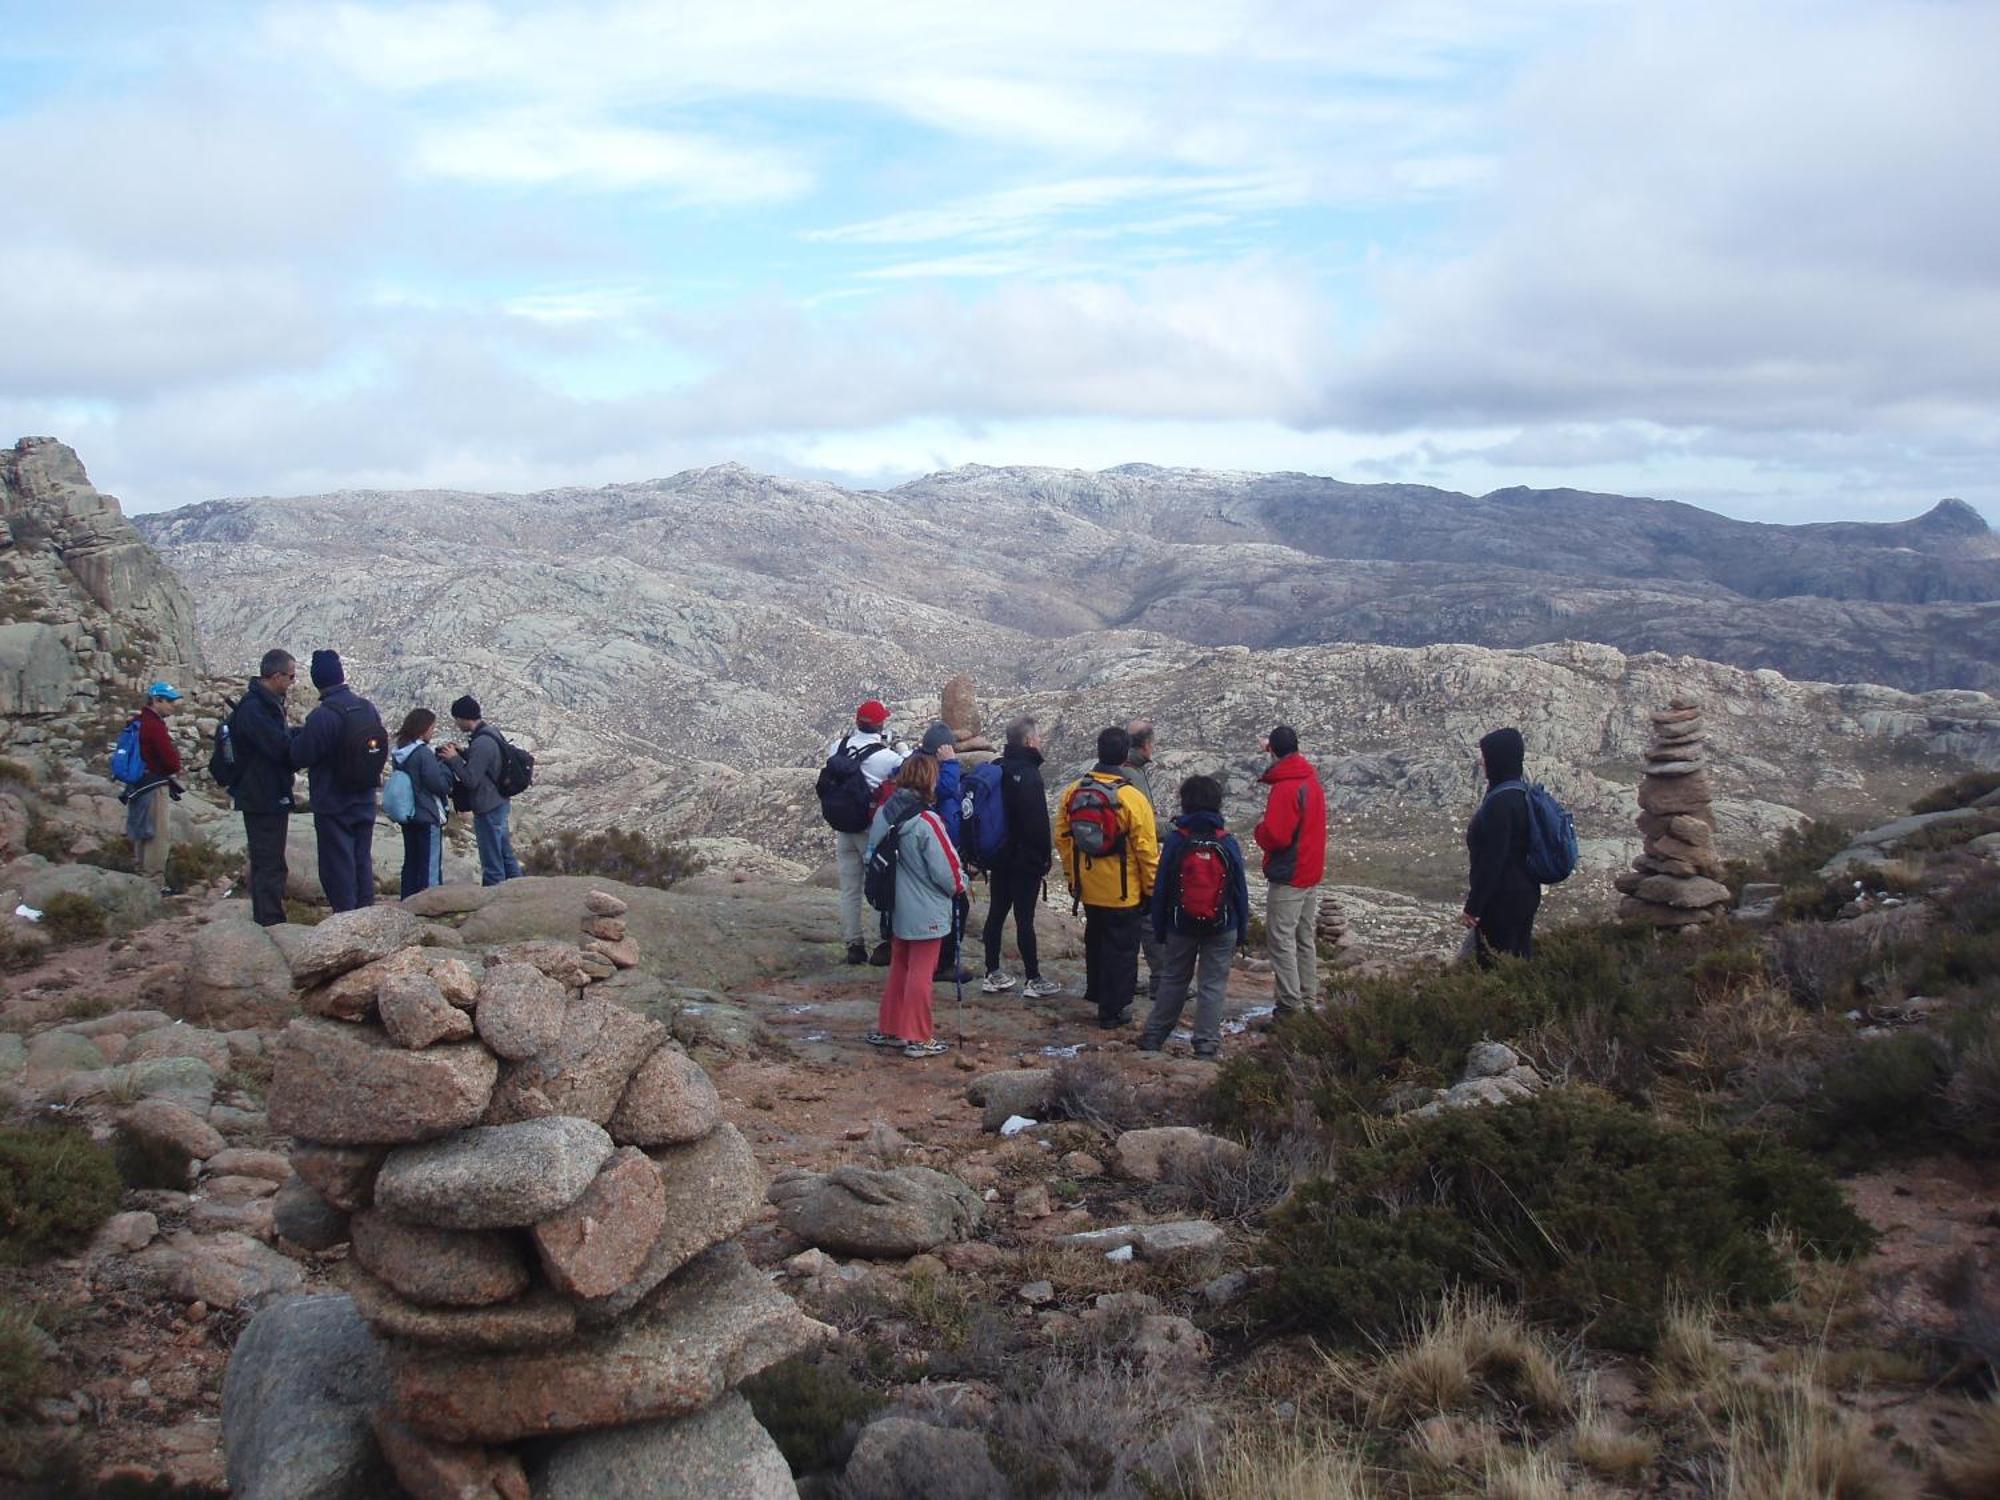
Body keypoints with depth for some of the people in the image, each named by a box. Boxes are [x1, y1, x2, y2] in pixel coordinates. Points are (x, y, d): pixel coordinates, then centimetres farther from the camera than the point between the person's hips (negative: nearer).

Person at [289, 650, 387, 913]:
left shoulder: (322, 716, -21)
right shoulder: (368, 708, 0)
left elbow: (300, 756, -14)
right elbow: (380, 749, 12)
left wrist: (297, 736, 4)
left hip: (333, 805, -6)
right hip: (365, 802, 6)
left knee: (337, 866, 2)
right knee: (362, 863, 14)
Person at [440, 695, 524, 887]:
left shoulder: (481, 744, -24)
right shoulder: (491, 733, 7)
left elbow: (470, 779, -23)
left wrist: (454, 759, -12)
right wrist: (461, 752, 7)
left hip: (488, 809, -10)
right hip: (500, 803, 10)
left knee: (492, 863, -1)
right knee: (506, 855, 17)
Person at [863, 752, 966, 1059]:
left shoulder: (883, 813, -2)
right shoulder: (926, 821, -23)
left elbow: (872, 854, 9)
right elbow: (947, 870, -18)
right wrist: (959, 886, 2)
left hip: (897, 908, 7)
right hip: (927, 913, -7)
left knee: (898, 969, 20)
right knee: (921, 973, 4)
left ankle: (886, 1029, 28)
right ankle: (918, 1039, 12)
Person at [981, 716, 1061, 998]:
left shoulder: (998, 770, 8)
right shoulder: (1028, 773, -17)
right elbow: (1037, 822, -19)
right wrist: (1044, 855, -9)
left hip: (999, 856, 8)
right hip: (1025, 859, -8)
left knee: (996, 913, 12)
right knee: (1025, 917, -4)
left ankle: (993, 974, 19)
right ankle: (1033, 980, 2)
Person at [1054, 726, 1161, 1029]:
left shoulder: (1074, 791, -5)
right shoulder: (1132, 798, -20)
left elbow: (1062, 836, 4)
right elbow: (1146, 850, -16)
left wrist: (1073, 874, 17)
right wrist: (1152, 889, -3)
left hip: (1087, 887, 5)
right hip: (1123, 891, -5)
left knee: (1095, 940, 25)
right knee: (1121, 948, 8)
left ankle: (1097, 991, 42)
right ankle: (1113, 1010, 14)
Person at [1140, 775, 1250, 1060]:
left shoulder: (1175, 841, -8)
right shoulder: (1228, 844, -6)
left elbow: (1161, 889, -4)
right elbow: (1240, 891, 0)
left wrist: (1159, 929, 6)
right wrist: (1242, 931, 9)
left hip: (1180, 927, 1)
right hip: (1222, 929, -1)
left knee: (1172, 981, 15)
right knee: (1213, 984, 6)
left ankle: (1153, 1037, 21)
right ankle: (1207, 1044, 5)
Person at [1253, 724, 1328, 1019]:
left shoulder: (1285, 788, -21)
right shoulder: (1311, 779, 7)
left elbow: (1274, 836, -27)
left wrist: (1259, 830, -3)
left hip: (1288, 877, -9)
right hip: (1312, 874, 9)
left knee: (1281, 940, -4)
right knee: (1306, 939, 16)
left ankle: (1290, 1004, -5)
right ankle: (1308, 999, 23)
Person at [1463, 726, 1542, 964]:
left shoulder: (1499, 802, -21)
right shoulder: (1521, 794, 8)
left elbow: (1492, 859, -23)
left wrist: (1473, 907, -19)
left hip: (1502, 900, -9)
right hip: (1523, 894, 9)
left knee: (1495, 964, -2)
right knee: (1519, 962, 16)